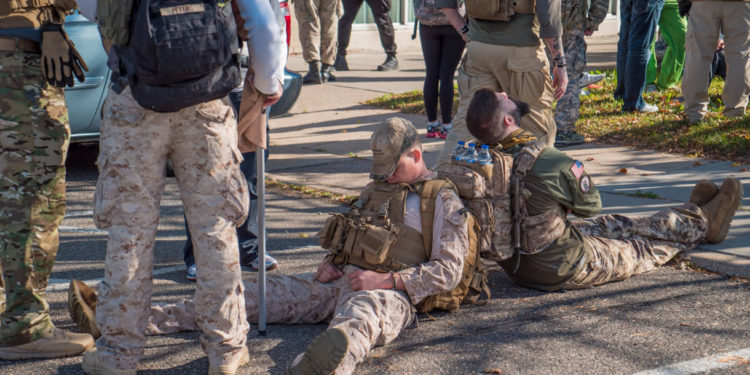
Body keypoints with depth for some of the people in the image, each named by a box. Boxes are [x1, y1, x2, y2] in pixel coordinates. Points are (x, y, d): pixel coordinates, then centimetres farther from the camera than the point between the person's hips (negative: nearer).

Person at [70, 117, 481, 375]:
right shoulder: (375, 189, 26)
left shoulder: (443, 200, 4)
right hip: (341, 281, 7)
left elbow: (448, 271, -4)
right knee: (256, 292, -6)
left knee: (362, 313, -44)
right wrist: (332, 263, 10)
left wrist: (387, 280, -13)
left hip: (391, 294, -7)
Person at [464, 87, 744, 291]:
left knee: (612, 225, 24)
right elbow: (591, 205, -10)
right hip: (563, 272, -7)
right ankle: (703, 221, 42)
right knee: (645, 247, 16)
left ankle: (694, 215, 43)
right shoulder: (553, 164, -30)